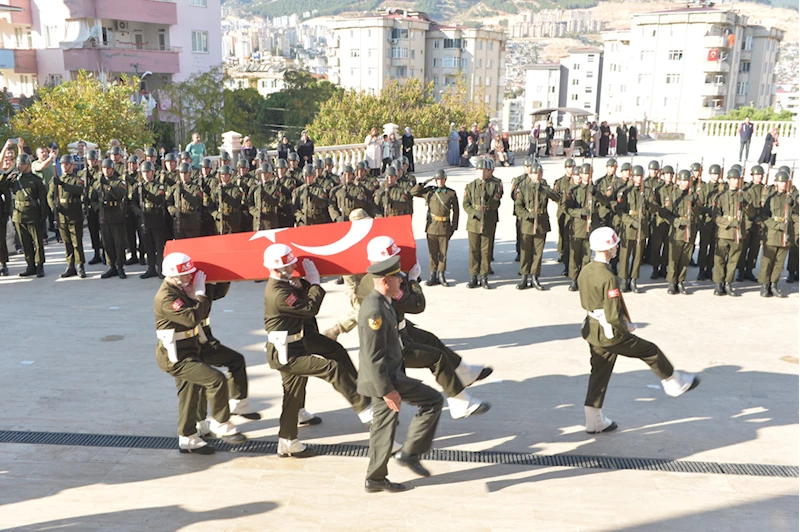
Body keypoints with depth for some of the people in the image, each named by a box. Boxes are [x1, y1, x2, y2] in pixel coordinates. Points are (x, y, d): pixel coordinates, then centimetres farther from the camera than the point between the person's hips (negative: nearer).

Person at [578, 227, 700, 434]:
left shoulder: (585, 271, 2)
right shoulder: (608, 278, -26)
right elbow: (613, 316, -27)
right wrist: (626, 327, -6)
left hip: (593, 331, 8)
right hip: (611, 334, -8)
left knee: (599, 374, 16)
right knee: (651, 351, 13)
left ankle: (594, 421, 21)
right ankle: (675, 383, 35)